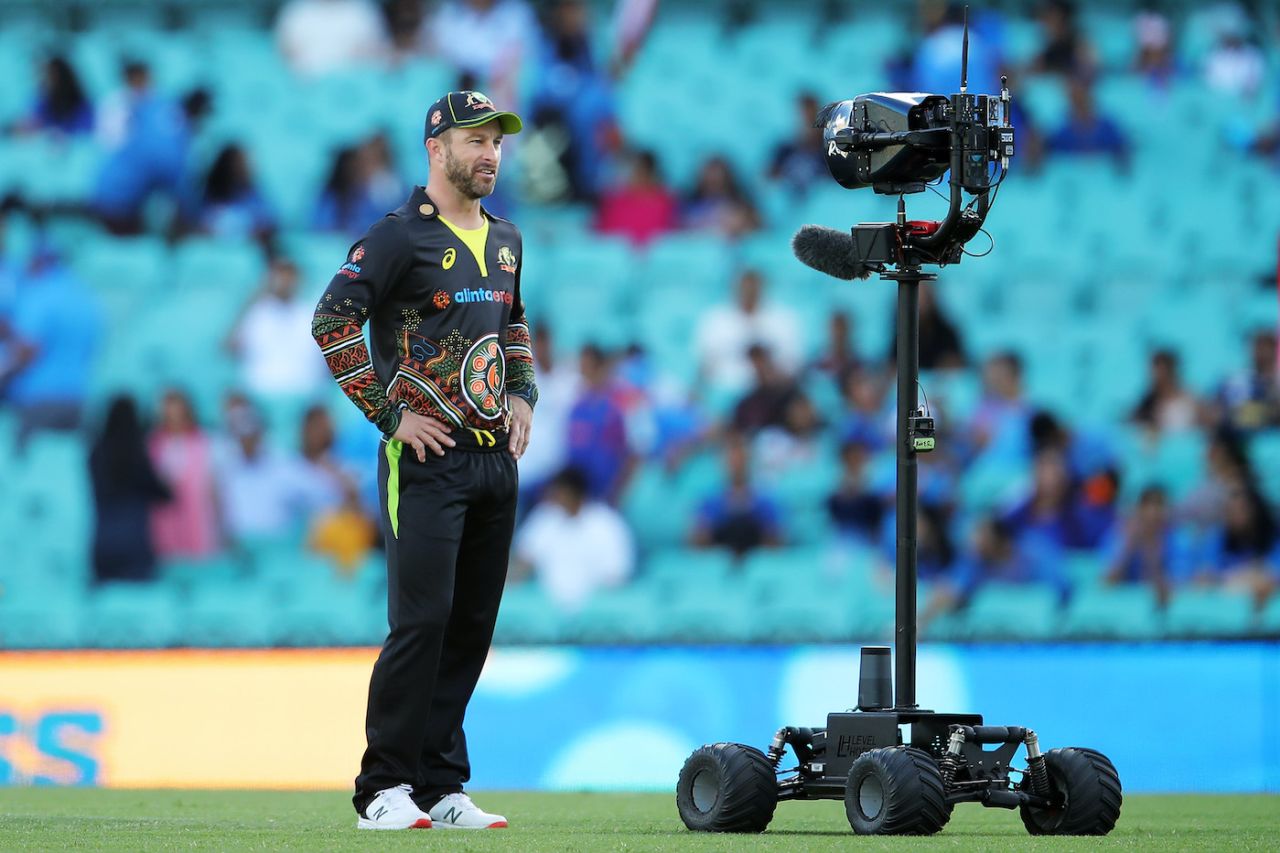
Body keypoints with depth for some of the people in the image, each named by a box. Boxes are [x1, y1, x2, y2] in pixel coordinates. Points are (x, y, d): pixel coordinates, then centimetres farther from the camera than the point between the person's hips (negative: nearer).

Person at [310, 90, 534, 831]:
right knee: (422, 622, -12)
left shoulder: (505, 241, 16)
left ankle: (441, 788, 11)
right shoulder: (402, 235, -8)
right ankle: (384, 789, -7)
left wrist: (523, 395, 14)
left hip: (496, 460, 7)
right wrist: (391, 413, -15)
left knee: (472, 629, 7)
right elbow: (334, 320, -14)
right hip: (427, 459, -7)